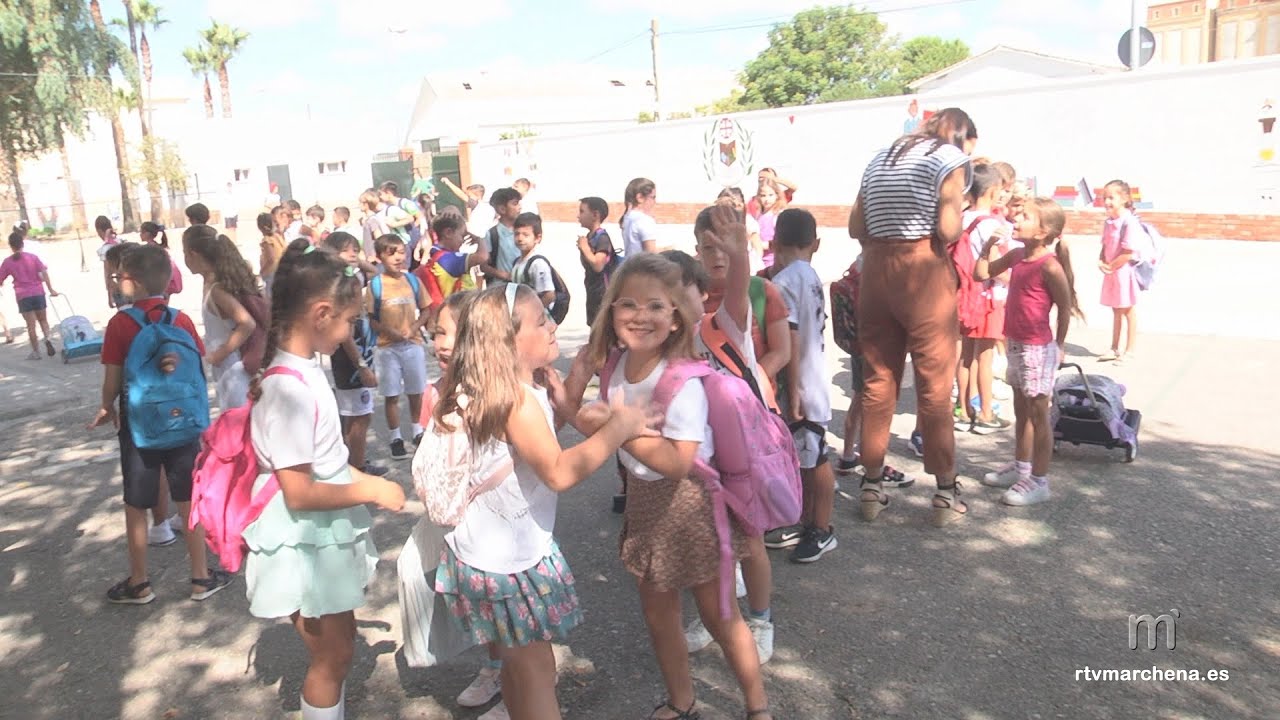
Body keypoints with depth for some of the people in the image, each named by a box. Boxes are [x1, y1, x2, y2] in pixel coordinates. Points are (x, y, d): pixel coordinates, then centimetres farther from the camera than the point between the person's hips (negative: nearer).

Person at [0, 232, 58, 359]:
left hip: (23, 296, -1)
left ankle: (36, 351, 10)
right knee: (43, 320, 15)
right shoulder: (32, 257, 2)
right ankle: (47, 338, -12)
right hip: (38, 293, 1)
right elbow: (44, 273, -6)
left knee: (31, 325, 5)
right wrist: (51, 290, -5)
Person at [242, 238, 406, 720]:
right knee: (331, 654, 9)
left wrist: (360, 480, 5)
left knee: (338, 643, 24)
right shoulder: (291, 388, -27)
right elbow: (299, 493, -26)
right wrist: (369, 491, -18)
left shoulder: (304, 370, 0)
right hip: (306, 547, -9)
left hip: (326, 538, 9)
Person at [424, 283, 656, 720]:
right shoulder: (517, 398, -25)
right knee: (537, 671, 6)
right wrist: (618, 428, -26)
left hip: (495, 549, 9)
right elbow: (560, 473, -34)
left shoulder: (517, 388, 3)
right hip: (508, 559, -9)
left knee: (518, 664, 24)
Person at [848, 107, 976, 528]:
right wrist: (959, 219, 8)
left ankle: (871, 486, 17)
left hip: (876, 270, 6)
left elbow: (855, 227, 13)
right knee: (935, 384, 2)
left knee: (878, 381, 10)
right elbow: (949, 229, -13)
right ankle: (946, 494, 11)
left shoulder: (883, 156, 19)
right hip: (924, 273, -6)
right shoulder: (951, 158, 0)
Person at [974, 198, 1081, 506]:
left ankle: (1039, 480, 9)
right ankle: (1021, 467, 34)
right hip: (1016, 344, 9)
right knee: (1021, 411, 19)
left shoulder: (1049, 265, -18)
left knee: (1038, 414, 0)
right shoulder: (1017, 255, 6)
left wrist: (1059, 344, -5)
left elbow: (1065, 307, -12)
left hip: (1037, 348, -9)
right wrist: (988, 245, 3)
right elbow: (981, 274, 16)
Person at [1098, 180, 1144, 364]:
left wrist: (1110, 266, -16)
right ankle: (1115, 348, 28)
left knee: (1128, 311, 4)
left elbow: (1128, 253, -22)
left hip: (1125, 271, -8)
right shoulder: (1108, 222, 5)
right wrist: (1101, 262, -6)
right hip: (1111, 272, 8)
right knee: (1116, 311, 17)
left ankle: (1130, 349, 15)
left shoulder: (1129, 222, -20)